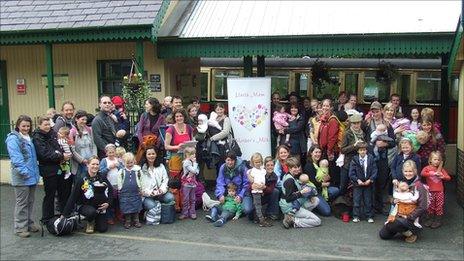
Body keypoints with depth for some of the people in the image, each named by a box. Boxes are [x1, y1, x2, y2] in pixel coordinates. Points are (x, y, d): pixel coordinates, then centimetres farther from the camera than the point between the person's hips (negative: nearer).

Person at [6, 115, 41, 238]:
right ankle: (20, 228, 7)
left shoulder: (29, 138, 15)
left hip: (32, 176, 8)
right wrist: (24, 171, -24)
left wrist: (36, 171, 14)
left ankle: (29, 224, 26)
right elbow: (15, 157, -19)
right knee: (21, 203, -1)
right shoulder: (13, 138, -10)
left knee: (30, 201, 15)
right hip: (22, 177, -8)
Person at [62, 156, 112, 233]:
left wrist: (108, 203, -10)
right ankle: (90, 223, 0)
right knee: (91, 212, -37)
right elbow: (73, 198, -11)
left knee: (103, 229, -7)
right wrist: (65, 214, -13)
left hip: (100, 207, 3)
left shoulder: (102, 179, -2)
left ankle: (95, 221, 29)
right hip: (85, 206, -3)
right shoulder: (81, 180, -11)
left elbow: (111, 191, 7)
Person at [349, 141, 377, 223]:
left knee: (368, 201, 8)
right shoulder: (354, 160, -3)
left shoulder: (371, 159, -2)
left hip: (368, 183, 0)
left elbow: (374, 171, -3)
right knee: (356, 201, 3)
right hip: (357, 184, 0)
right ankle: (356, 216, 13)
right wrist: (357, 180, -16)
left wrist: (370, 180, -14)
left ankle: (369, 216, 18)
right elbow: (351, 173, -5)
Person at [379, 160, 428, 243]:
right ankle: (404, 230, 17)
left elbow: (422, 208, -17)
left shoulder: (419, 186, -12)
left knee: (389, 225, -31)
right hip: (399, 216, 7)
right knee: (383, 234, -2)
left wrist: (408, 217, -19)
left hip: (412, 220, -6)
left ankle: (410, 233, -5)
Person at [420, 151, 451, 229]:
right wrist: (433, 173, -30)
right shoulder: (427, 168, -4)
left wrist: (443, 177, -18)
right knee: (430, 205, 9)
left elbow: (448, 178, 3)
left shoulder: (441, 169, 3)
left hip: (439, 191, 1)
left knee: (439, 206, 5)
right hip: (430, 191, -1)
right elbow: (422, 174, -24)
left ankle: (438, 220, 17)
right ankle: (431, 218, 25)